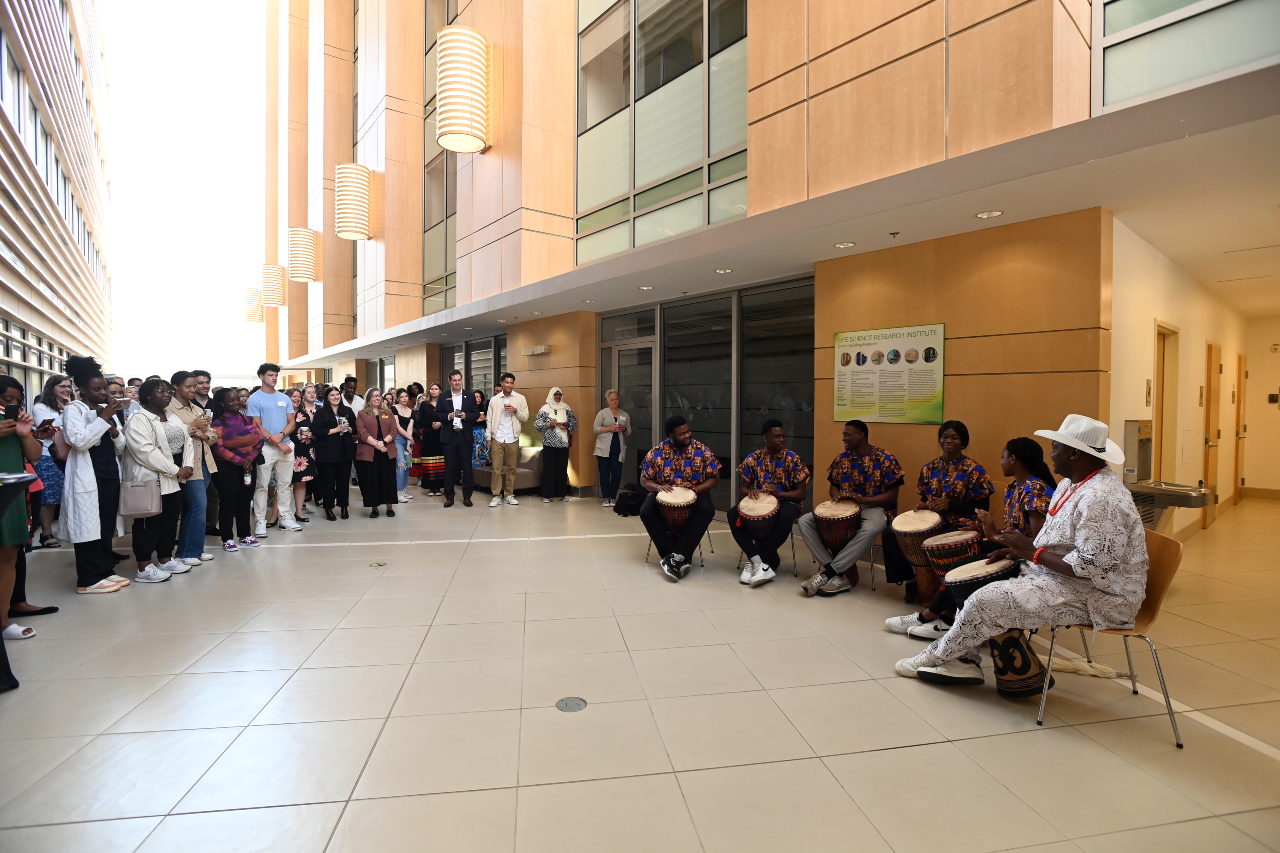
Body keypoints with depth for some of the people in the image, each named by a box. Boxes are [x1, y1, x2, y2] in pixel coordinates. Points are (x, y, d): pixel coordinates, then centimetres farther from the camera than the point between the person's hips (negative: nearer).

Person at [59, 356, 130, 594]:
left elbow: (121, 448, 13)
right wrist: (103, 418, -16)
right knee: (88, 525, -3)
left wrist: (114, 429, -6)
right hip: (87, 476, -6)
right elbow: (79, 441, -20)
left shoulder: (108, 410, 16)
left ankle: (106, 570, 17)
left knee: (107, 525, 9)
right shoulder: (73, 409, -4)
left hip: (110, 474, 6)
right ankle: (88, 579, 3)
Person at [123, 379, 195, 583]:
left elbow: (187, 441, 10)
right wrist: (176, 470, -20)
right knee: (149, 524, -2)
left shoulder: (172, 418, 15)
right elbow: (146, 452, -21)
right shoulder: (139, 421, -11)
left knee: (170, 521, 13)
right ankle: (144, 568, 5)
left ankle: (165, 560, 25)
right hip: (151, 480, -8)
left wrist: (187, 466, -6)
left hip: (173, 481, 8)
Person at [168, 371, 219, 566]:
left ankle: (194, 549, 20)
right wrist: (193, 426, -17)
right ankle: (186, 553, 3)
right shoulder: (169, 408, -7)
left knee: (193, 508, 13)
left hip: (204, 462, 7)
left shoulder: (198, 409, 17)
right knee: (198, 506, -9)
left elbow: (213, 435, 15)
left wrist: (204, 434, -6)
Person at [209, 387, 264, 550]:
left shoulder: (247, 419, 10)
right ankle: (227, 539, 9)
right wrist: (239, 460, -18)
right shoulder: (218, 423, -4)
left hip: (248, 466, 5)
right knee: (227, 503, 0)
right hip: (227, 468, -4)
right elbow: (218, 448, -13)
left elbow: (259, 440, 3)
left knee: (245, 502, 11)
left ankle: (245, 536, 20)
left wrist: (250, 458, -12)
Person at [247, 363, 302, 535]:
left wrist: (280, 435, -12)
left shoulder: (284, 398, 11)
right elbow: (256, 426, -8)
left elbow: (292, 422, 9)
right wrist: (279, 444, -12)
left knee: (285, 484, 9)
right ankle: (261, 521, 6)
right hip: (265, 448, -4)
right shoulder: (255, 399, -3)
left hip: (286, 446, 5)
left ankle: (285, 518, 17)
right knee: (262, 485, -1)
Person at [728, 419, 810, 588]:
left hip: (785, 503, -2)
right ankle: (760, 563, -26)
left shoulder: (793, 460, -5)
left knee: (786, 515, -38)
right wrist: (750, 492, -22)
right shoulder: (753, 459, 0)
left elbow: (802, 492, -6)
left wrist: (778, 493, -24)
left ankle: (754, 561, -25)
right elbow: (742, 489, 4)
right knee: (733, 513, -27)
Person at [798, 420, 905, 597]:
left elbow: (892, 495, -9)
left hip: (874, 508, -5)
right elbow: (833, 486, 16)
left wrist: (862, 499, -22)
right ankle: (841, 574, -24)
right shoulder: (841, 459, 6)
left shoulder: (885, 459, -7)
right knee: (805, 521, -17)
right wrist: (837, 496, -9)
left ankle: (828, 573, -30)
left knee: (870, 530, -42)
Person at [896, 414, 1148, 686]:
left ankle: (937, 657, 4)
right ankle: (964, 660, 4)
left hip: (1096, 596, -11)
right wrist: (1022, 549, 1)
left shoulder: (1100, 499, -26)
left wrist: (1034, 553, -21)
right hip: (1059, 574, 11)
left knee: (989, 601, -18)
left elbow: (1092, 569, -30)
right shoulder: (1072, 483, 8)